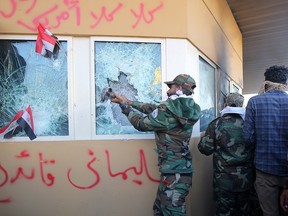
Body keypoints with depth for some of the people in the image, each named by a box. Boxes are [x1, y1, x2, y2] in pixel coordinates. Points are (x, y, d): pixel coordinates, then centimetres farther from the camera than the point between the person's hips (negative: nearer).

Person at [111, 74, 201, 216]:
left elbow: (141, 124, -6)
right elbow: (155, 109, 14)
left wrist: (125, 106, 8)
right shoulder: (187, 109, 5)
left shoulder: (168, 111, -20)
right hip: (181, 171, 9)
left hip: (174, 174, -9)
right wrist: (129, 102, 18)